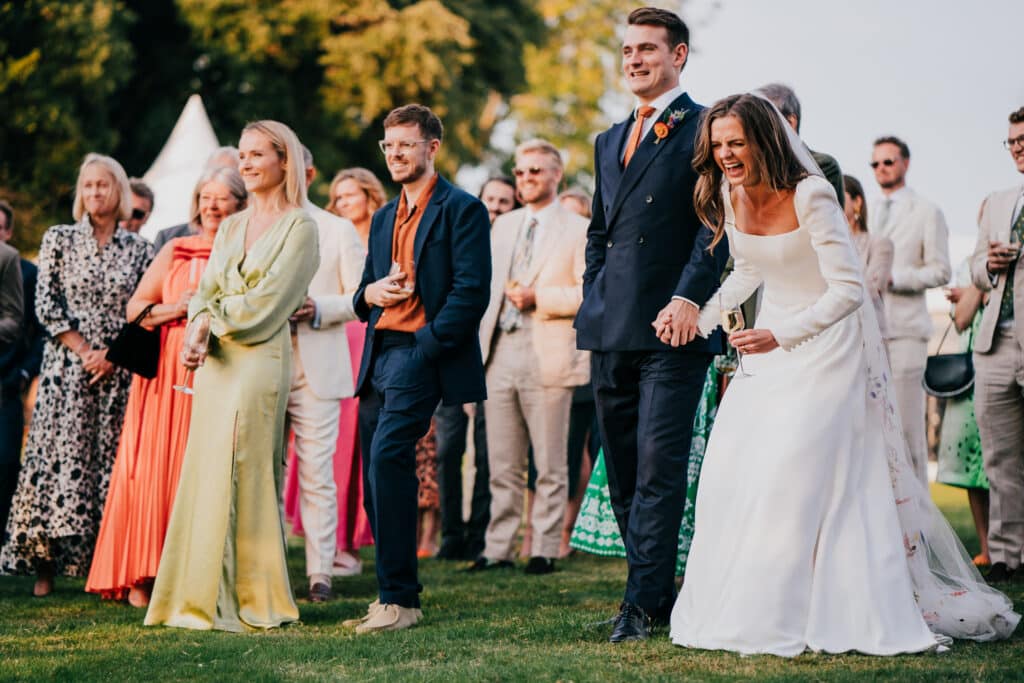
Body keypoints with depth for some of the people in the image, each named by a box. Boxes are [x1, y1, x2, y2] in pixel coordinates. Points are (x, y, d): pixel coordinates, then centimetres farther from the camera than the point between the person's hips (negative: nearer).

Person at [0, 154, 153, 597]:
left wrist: (112, 354, -8)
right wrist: (84, 351, -9)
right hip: (67, 368, -1)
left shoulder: (138, 249, 8)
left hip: (118, 371, 1)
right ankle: (45, 565, 0)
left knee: (112, 461, 0)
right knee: (60, 458, -5)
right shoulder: (59, 239, 5)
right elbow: (46, 304, -1)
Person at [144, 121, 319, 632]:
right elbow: (206, 292, 11)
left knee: (244, 476, -7)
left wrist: (211, 322, -5)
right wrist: (198, 331, -8)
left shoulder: (298, 226, -2)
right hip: (214, 363, 7)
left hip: (259, 361, -7)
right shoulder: (230, 228, 19)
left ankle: (250, 598, 0)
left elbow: (267, 301, -11)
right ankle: (208, 594, 11)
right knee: (206, 473, 5)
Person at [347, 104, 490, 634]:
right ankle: (393, 596, 16)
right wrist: (369, 294, 0)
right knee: (378, 473, 7)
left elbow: (471, 292, -12)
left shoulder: (461, 209, -2)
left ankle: (399, 599, -17)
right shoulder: (384, 217, 21)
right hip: (378, 355, 8)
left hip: (421, 353, -8)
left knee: (387, 455, -21)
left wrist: (422, 351, -18)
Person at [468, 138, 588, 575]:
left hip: (547, 356, -5)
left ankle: (545, 551, 7)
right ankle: (498, 548, 12)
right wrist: (478, 344, 14)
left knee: (550, 465, 1)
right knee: (502, 465, 7)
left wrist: (538, 297, -15)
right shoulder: (503, 226, 20)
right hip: (500, 354, 5)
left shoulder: (579, 229, 1)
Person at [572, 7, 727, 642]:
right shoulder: (611, 139, 21)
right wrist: (593, 302, 15)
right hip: (611, 329, 8)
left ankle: (644, 601, -8)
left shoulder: (705, 128, -2)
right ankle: (658, 592, 18)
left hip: (672, 327, -8)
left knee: (659, 465, -9)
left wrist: (689, 298, -21)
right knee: (623, 470, 9)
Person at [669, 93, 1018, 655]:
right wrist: (699, 318, 9)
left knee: (794, 469, -14)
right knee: (733, 466, 2)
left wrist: (779, 336, -36)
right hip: (773, 341, 7)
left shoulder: (810, 196, -23)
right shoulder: (730, 197, -1)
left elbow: (849, 290, -27)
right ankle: (740, 605, 13)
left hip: (827, 342, -7)